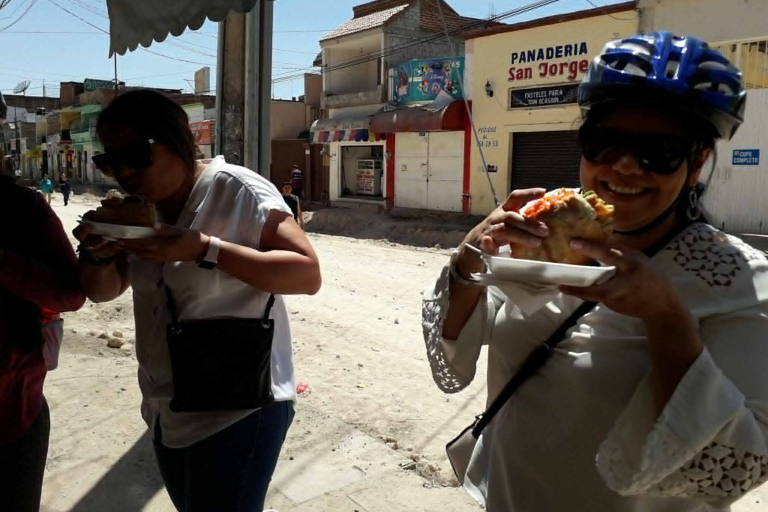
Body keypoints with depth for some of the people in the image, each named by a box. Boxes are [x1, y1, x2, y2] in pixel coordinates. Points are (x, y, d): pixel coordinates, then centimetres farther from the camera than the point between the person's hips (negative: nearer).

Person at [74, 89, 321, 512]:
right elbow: (102, 291, 8)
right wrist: (98, 254, -15)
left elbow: (308, 275, -24)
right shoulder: (138, 206, 3)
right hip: (166, 408, 8)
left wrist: (204, 249, -32)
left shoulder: (238, 191, -18)